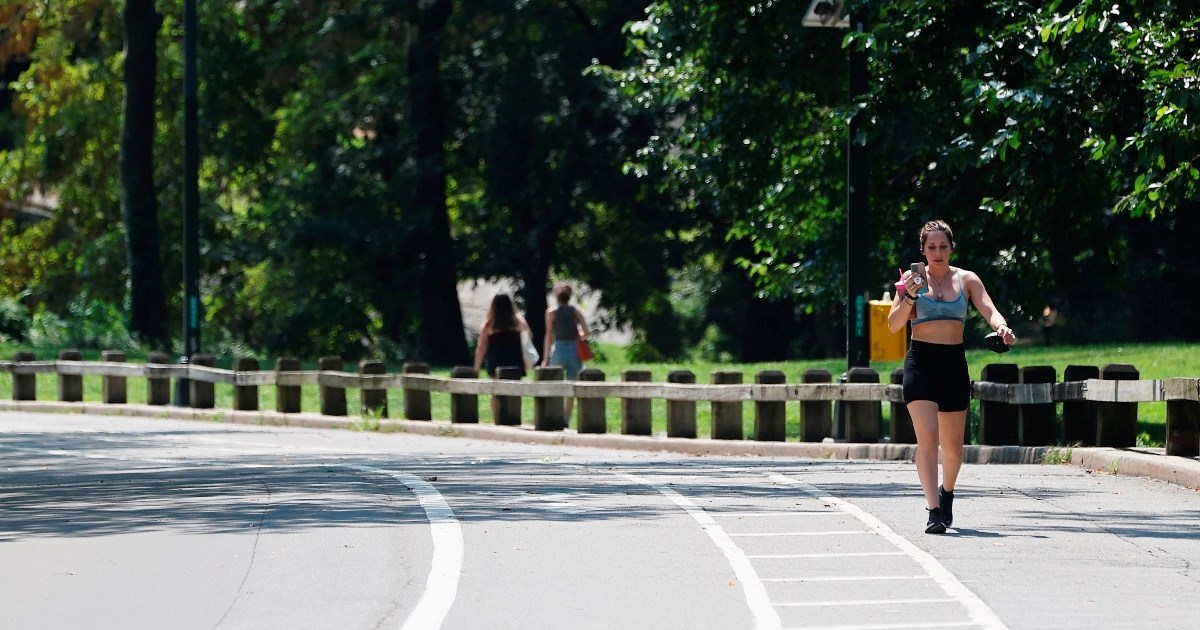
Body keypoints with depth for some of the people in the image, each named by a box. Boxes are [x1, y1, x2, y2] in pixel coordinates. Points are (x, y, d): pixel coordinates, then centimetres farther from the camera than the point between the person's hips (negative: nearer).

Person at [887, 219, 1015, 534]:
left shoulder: (967, 280, 7)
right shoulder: (914, 278, 2)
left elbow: (989, 310, -6)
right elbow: (893, 325, -3)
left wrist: (1002, 327, -27)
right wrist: (909, 297, -20)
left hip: (954, 363, 3)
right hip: (920, 362, -3)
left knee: (953, 446, 12)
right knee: (927, 437, -17)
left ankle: (947, 492, 42)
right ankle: (934, 511, -21)